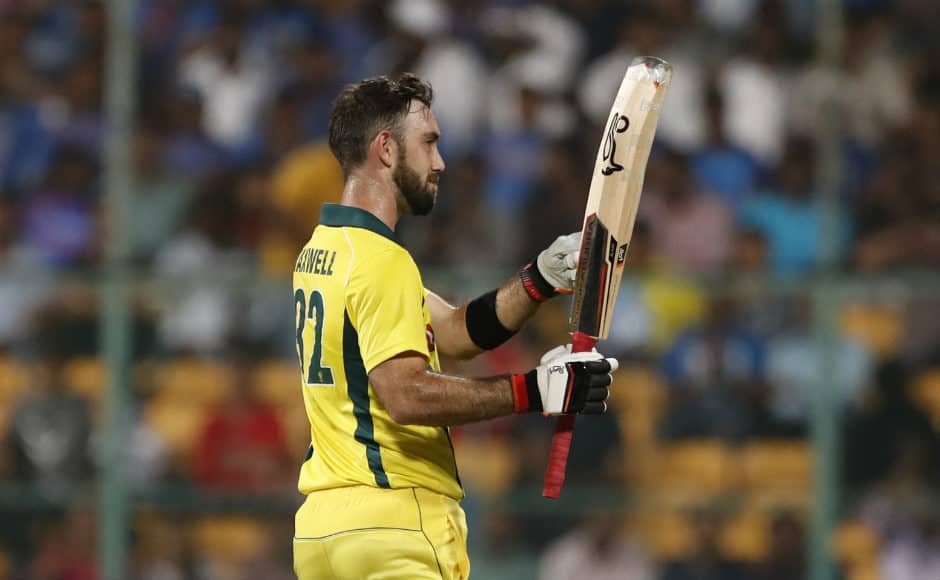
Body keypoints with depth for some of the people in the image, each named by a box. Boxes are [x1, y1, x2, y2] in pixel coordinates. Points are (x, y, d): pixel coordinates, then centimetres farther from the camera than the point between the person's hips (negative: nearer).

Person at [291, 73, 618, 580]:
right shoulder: (380, 261, -13)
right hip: (391, 524, -9)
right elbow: (406, 394, -24)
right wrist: (534, 392, -24)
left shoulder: (319, 250, 17)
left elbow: (455, 332, 13)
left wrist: (543, 278, 3)